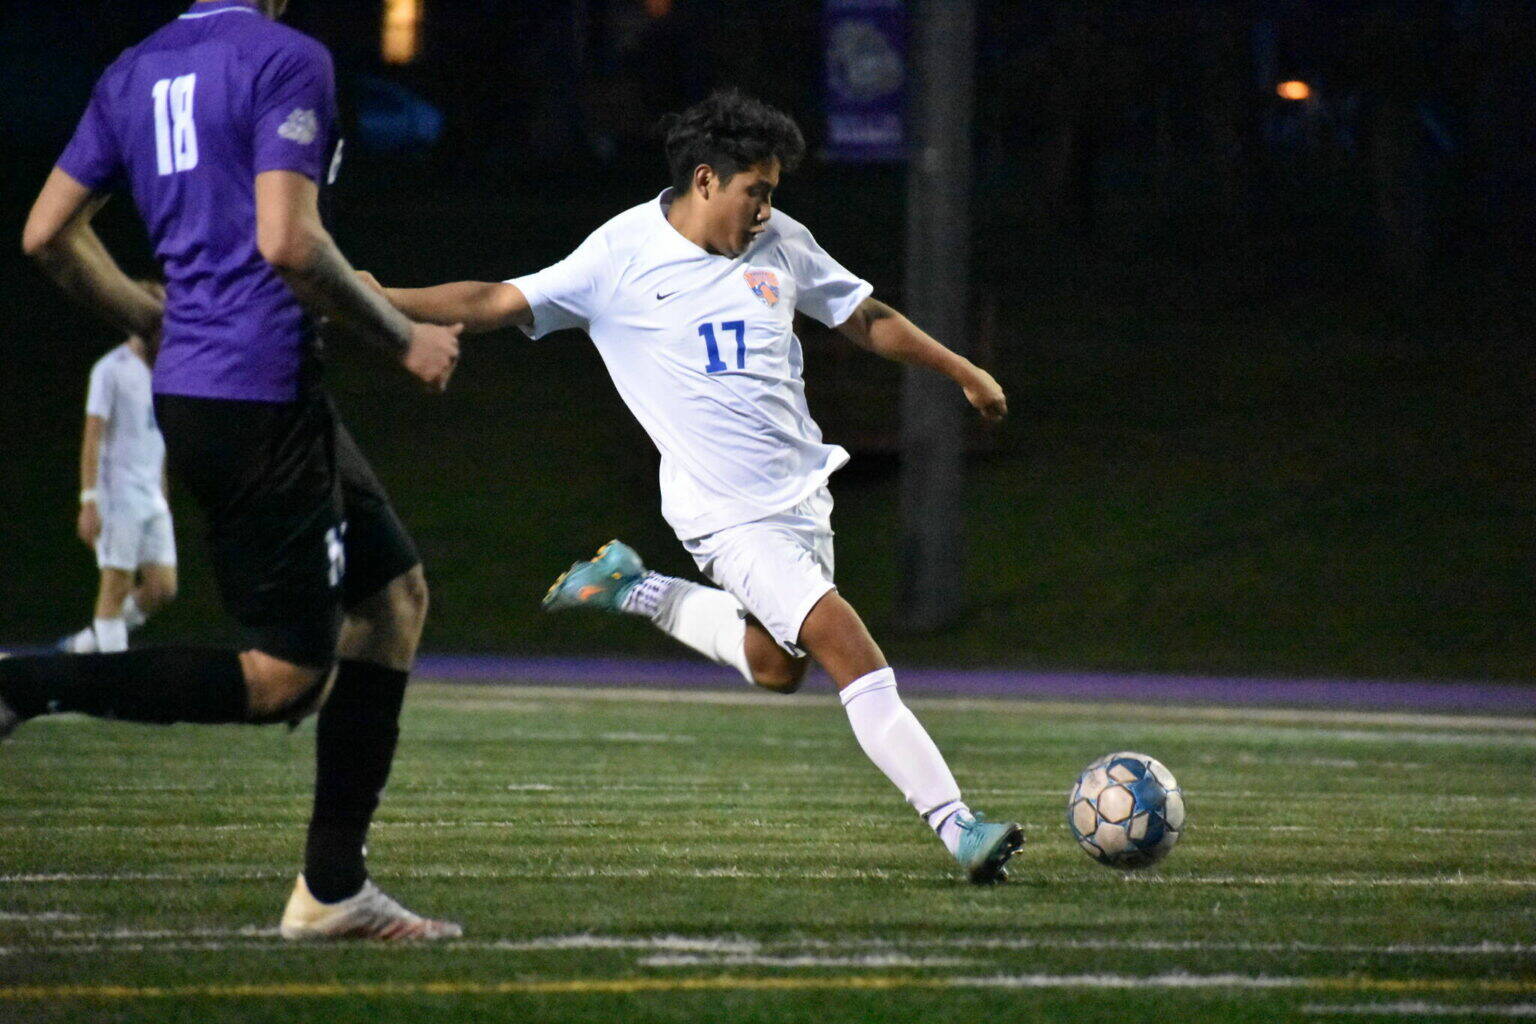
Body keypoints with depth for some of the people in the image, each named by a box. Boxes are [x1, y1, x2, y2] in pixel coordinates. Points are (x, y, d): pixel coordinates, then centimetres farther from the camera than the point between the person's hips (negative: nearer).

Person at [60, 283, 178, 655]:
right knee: (116, 589, -6)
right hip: (118, 497, -7)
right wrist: (89, 500, -19)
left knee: (163, 590, 2)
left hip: (152, 501, 7)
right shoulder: (111, 369, -7)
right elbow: (93, 436, -12)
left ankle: (85, 644, 15)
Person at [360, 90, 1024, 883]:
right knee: (850, 652, -16)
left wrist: (963, 372, 20)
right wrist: (380, 299, -18)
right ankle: (957, 827, -17)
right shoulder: (623, 255, -9)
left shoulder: (781, 244, 4)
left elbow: (865, 318, 17)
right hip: (728, 512, -7)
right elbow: (499, 303, -9)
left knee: (775, 666, 18)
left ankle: (634, 592, 36)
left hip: (802, 489, 7)